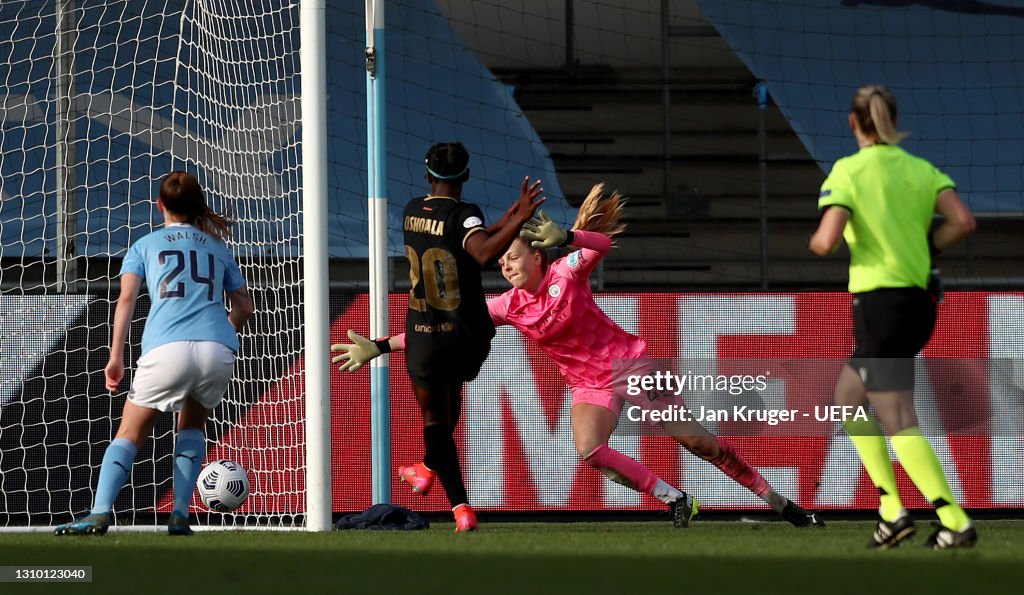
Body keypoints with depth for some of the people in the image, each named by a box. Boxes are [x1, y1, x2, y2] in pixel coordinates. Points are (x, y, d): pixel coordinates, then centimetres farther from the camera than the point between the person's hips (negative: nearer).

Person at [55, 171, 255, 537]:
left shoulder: (145, 246, 18)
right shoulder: (217, 246, 25)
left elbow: (126, 298, 4)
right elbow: (244, 307, 26)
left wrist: (116, 356, -2)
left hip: (167, 348, -2)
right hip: (218, 349, 2)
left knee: (130, 434, 6)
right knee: (192, 426, 26)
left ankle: (100, 513, -14)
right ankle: (180, 516, 12)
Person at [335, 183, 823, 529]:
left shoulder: (567, 274, -14)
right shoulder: (507, 307, -5)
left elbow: (603, 241, -30)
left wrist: (566, 237, -48)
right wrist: (378, 347, -7)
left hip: (631, 361, -3)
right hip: (590, 384, 3)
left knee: (695, 439, -4)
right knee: (589, 451, -26)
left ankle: (777, 501, 11)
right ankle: (674, 499, -11)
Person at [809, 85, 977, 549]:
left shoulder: (848, 171, -9)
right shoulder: (921, 169, 6)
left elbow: (827, 241, -19)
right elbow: (963, 222, -5)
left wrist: (813, 243, 5)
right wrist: (923, 246, 11)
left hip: (880, 304, -7)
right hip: (920, 301, 7)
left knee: (899, 423, -4)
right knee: (848, 398, 22)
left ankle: (956, 523, -13)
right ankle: (891, 511, 15)